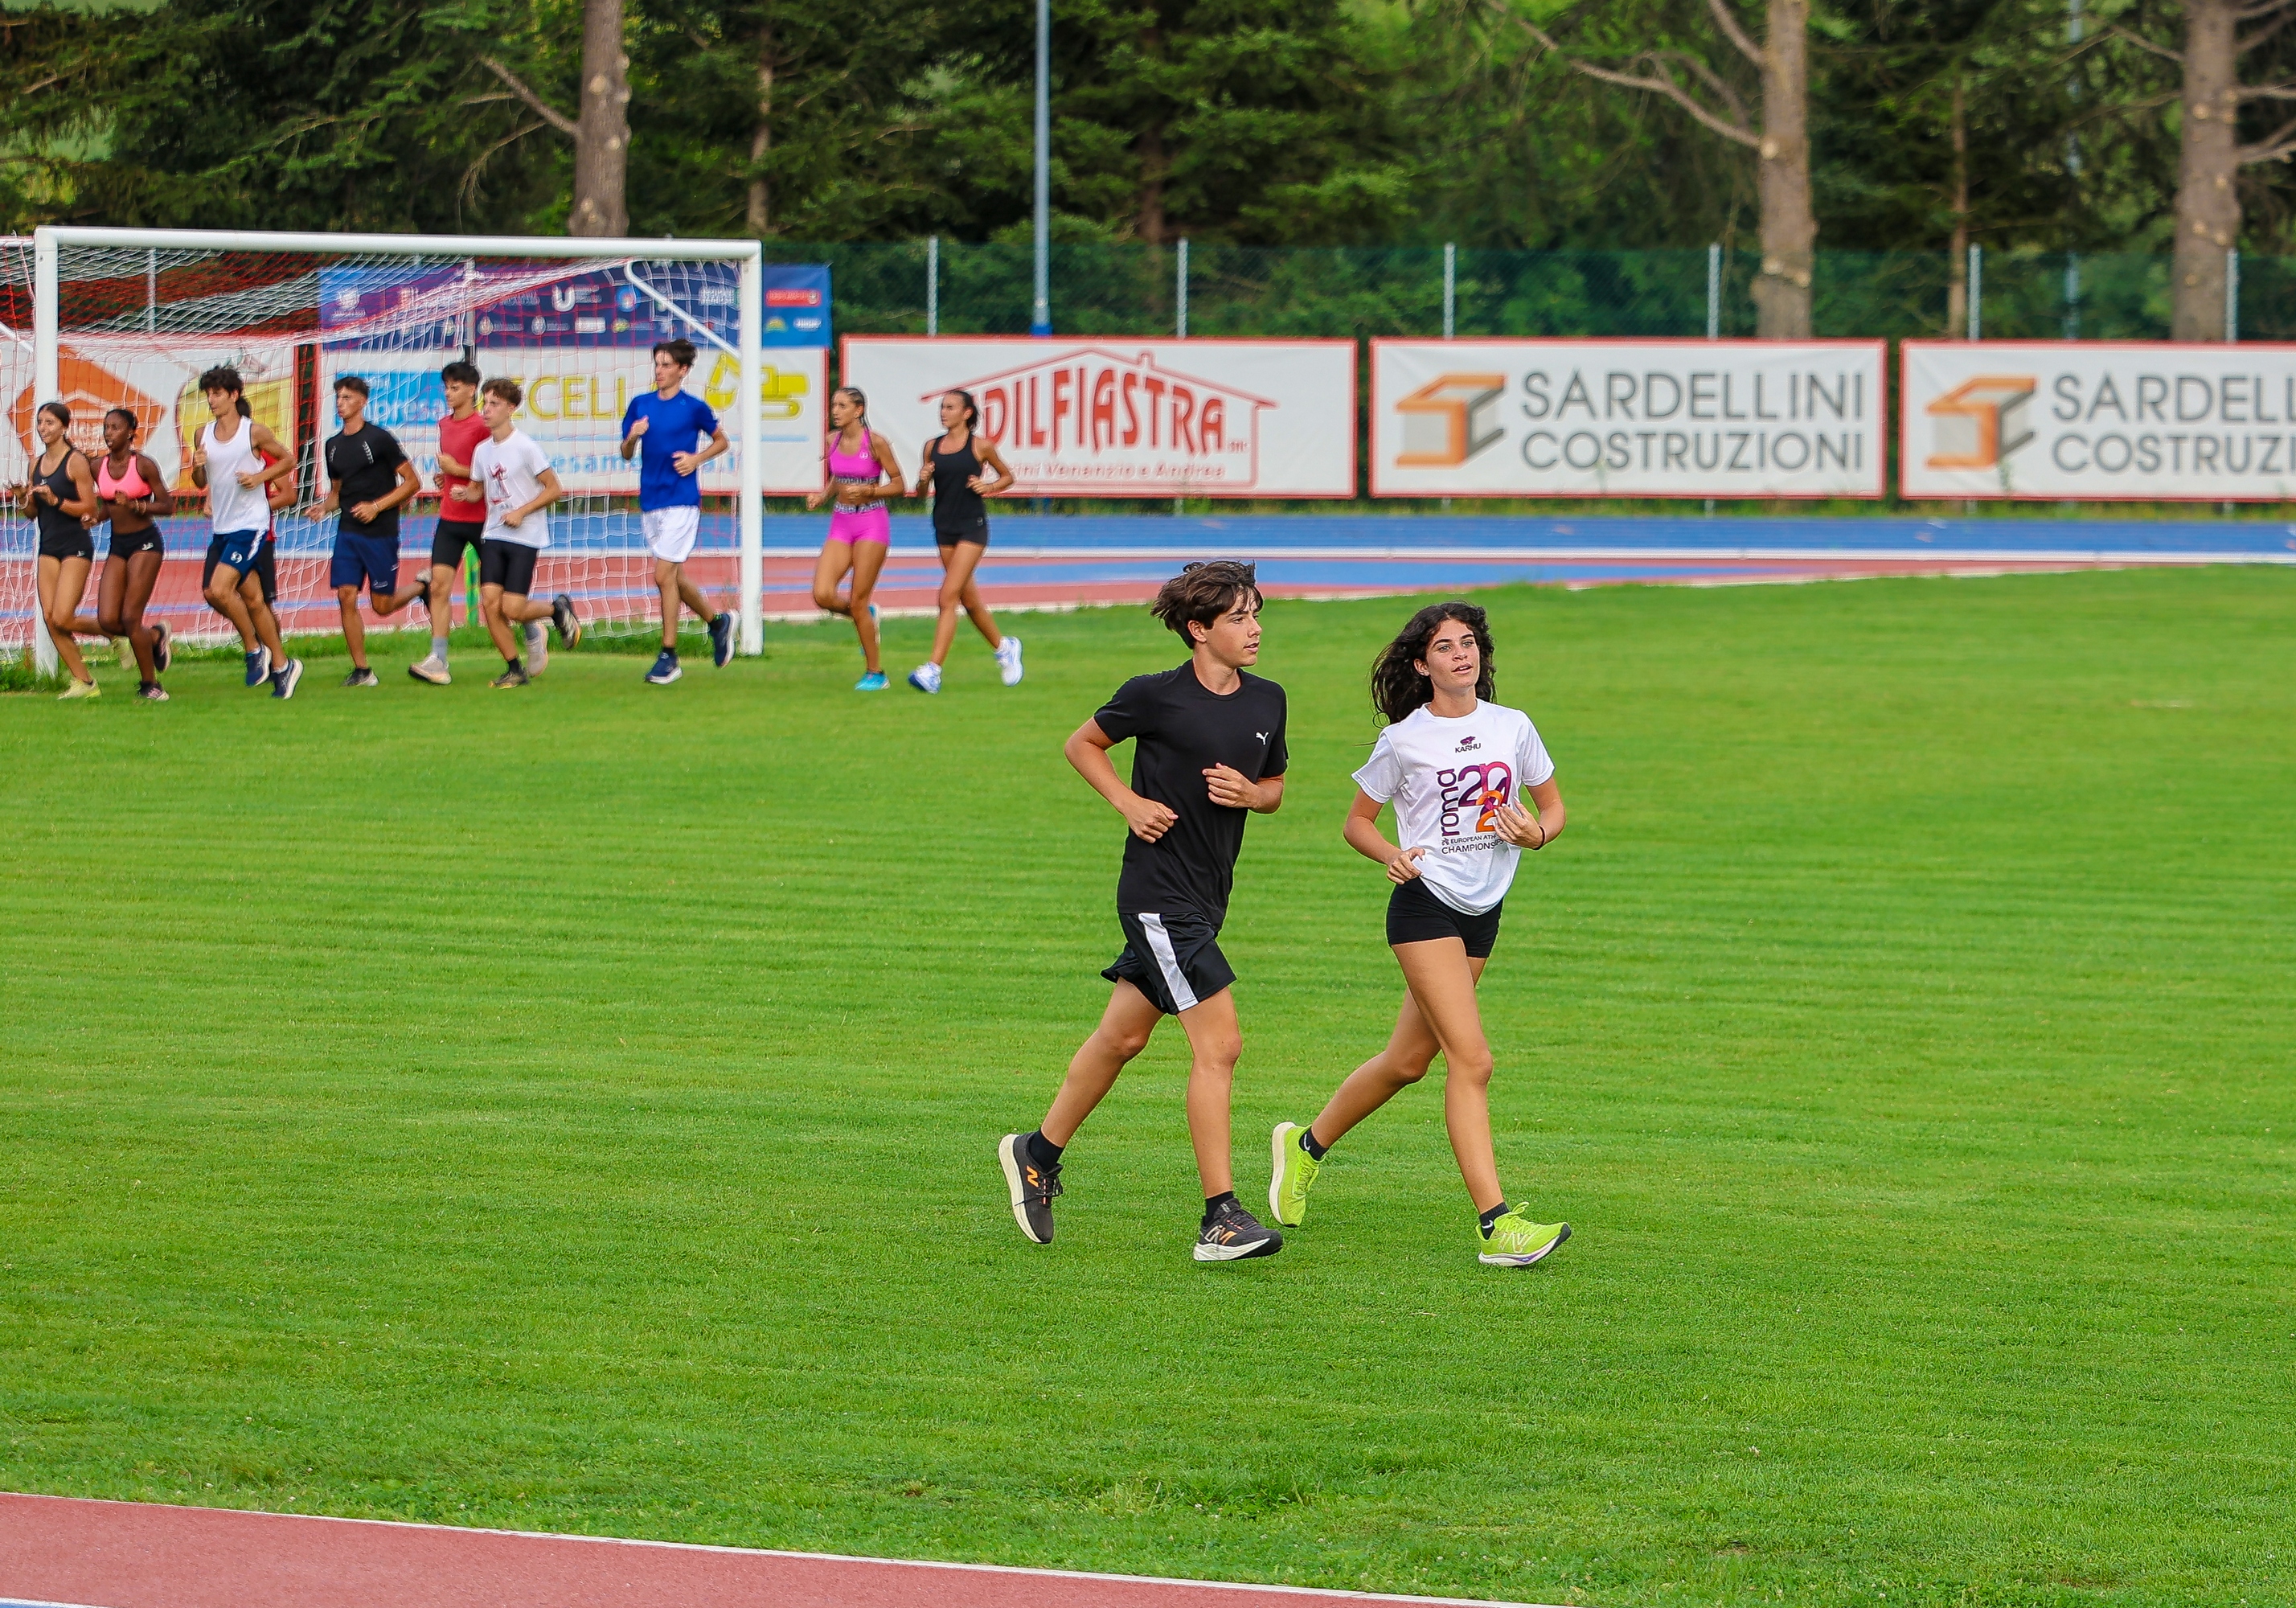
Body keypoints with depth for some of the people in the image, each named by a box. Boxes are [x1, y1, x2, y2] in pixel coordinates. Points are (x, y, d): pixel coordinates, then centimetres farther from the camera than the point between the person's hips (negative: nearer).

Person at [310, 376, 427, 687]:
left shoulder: (379, 439, -7)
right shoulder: (334, 445, 11)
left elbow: (412, 482, -6)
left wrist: (377, 506, -15)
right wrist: (325, 507, 1)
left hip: (380, 532, -5)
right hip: (348, 531, 5)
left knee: (382, 605, 0)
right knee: (346, 597, -7)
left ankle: (421, 587, 31)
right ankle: (361, 670, 0)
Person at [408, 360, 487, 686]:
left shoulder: (482, 426, -12)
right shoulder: (444, 425, 12)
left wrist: (456, 470, -15)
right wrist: (444, 475, 8)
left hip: (480, 518, -6)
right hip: (449, 518, 6)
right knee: (439, 585, -6)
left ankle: (531, 635, 31)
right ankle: (438, 662, -9)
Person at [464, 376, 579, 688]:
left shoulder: (525, 447, -11)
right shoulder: (482, 450, 8)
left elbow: (553, 489, -8)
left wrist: (521, 512, -16)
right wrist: (466, 493, -2)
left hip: (525, 537, -6)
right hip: (494, 535, 6)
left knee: (512, 608, -12)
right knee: (490, 603, -6)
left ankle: (558, 608, 19)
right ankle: (515, 669, 7)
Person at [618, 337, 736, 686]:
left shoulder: (694, 408, -4)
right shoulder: (640, 405, 8)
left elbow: (721, 441, 9)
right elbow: (626, 454, 11)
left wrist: (697, 459, -8)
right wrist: (632, 439, -10)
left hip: (681, 502, -6)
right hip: (649, 501, 6)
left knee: (665, 575, -11)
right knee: (675, 577, 13)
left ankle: (669, 656, -5)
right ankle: (718, 621, 36)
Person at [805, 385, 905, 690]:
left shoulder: (875, 442, -11)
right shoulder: (831, 440, 5)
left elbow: (899, 486, -6)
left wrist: (867, 490, -20)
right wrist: (822, 495, 0)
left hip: (871, 524, -5)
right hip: (840, 524, 5)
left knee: (857, 601, -5)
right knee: (822, 595, -11)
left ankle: (876, 673, 9)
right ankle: (866, 617, 21)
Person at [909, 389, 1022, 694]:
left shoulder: (981, 446, -4)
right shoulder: (932, 447, 8)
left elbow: (1007, 477, 9)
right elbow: (921, 492, 14)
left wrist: (988, 486, -10)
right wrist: (923, 480, -8)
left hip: (972, 526, -6)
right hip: (944, 527, 6)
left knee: (949, 597, -14)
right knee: (968, 599, 14)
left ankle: (933, 670, -19)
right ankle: (1004, 647, 36)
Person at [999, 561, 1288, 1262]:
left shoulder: (1267, 702, 6)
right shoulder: (1155, 696, -11)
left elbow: (1274, 788, 19)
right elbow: (1082, 743, 4)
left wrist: (1250, 793, -4)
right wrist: (1129, 802, -10)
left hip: (1205, 898, 7)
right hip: (1159, 894, -7)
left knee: (1122, 1036, 18)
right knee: (1219, 1044, -14)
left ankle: (1038, 1153, 36)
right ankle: (1221, 1218, -13)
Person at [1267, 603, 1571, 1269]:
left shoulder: (1513, 728, 5)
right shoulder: (1403, 740, -5)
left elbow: (1553, 808, 14)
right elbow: (1358, 821, 5)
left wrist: (1537, 833, -9)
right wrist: (1394, 856, -15)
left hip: (1483, 913, 6)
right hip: (1425, 906, -6)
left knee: (1408, 1060, 14)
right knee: (1471, 1059, -16)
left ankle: (1307, 1145, 37)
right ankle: (1495, 1224, -19)